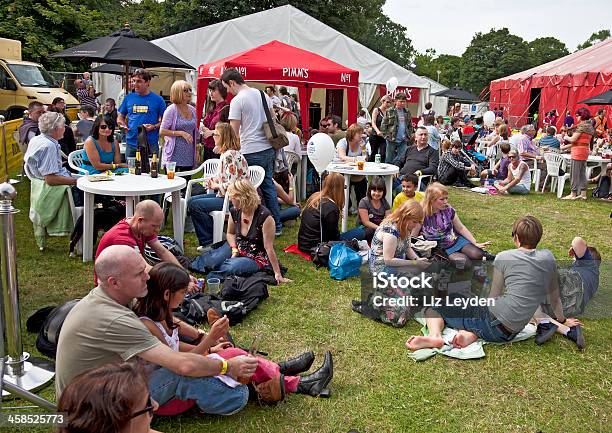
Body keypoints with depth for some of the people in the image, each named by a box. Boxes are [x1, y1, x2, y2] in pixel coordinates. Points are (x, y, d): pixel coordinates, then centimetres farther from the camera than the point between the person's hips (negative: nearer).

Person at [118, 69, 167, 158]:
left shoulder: (157, 99, 1)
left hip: (151, 144, -3)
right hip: (131, 143, 3)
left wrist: (154, 127, -15)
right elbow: (121, 117, 19)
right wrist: (122, 124, -3)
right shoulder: (128, 98, 10)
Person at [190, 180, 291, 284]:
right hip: (238, 249, 5)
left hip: (257, 258, -5)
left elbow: (269, 247, -23)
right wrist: (234, 249, -7)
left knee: (230, 268, -29)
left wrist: (277, 274, -19)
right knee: (212, 262, -18)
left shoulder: (264, 216, -27)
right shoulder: (234, 211, -7)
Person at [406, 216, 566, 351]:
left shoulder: (503, 257, -3)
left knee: (434, 307, 10)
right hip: (511, 332, 5)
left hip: (494, 320, -5)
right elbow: (555, 298, 19)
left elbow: (494, 298, 3)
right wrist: (563, 321, 36)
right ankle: (471, 335, -2)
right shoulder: (548, 257, 9)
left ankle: (435, 336, -22)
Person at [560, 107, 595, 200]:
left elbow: (573, 139, -17)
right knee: (582, 173, 12)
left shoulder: (582, 125, -14)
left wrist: (566, 137, 4)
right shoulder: (590, 126, 15)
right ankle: (583, 194, 15)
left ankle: (573, 194, -1)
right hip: (585, 150, 9)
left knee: (575, 173, -4)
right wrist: (566, 146, 18)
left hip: (578, 151, -9)